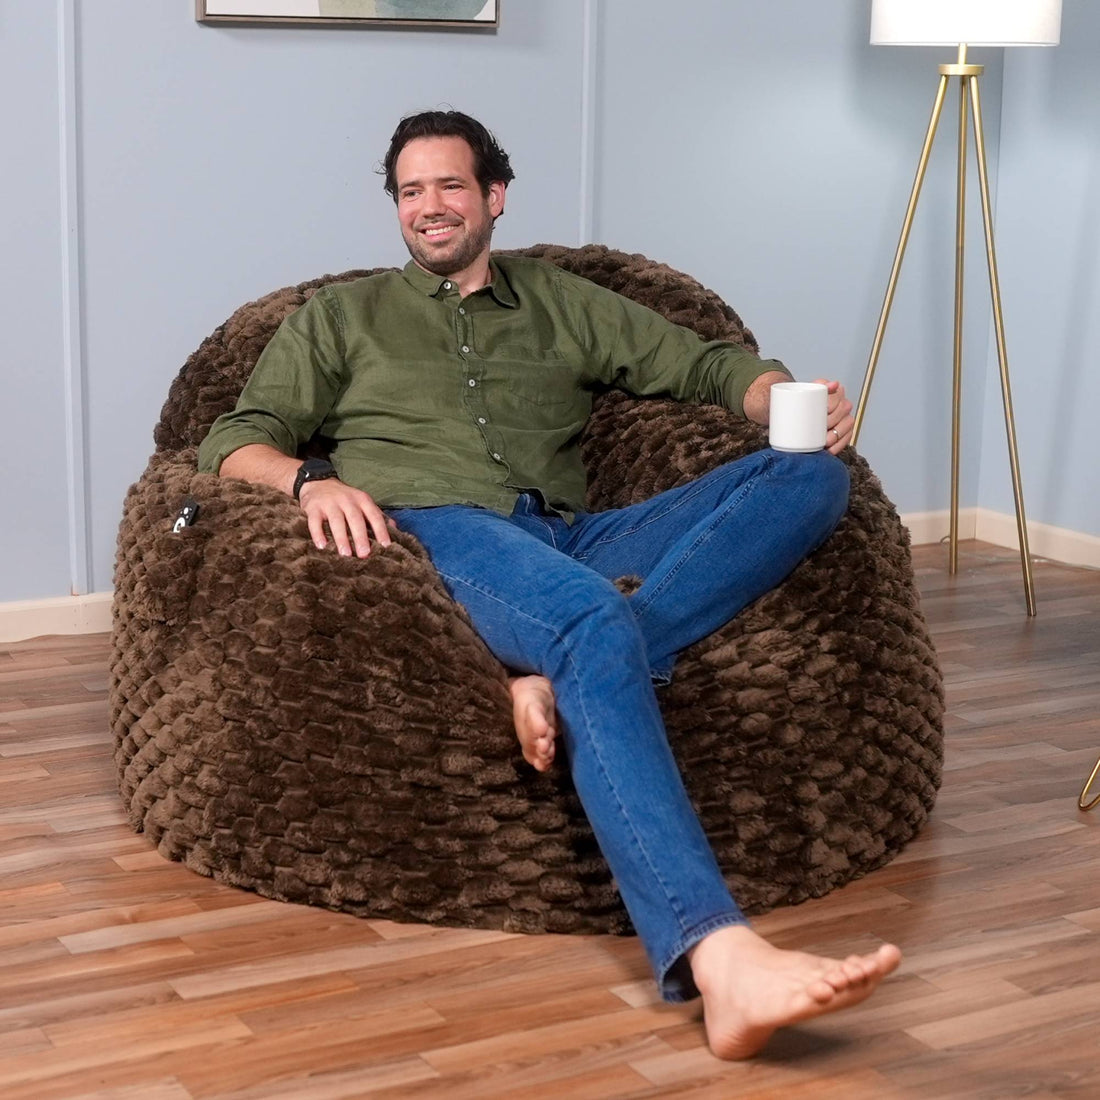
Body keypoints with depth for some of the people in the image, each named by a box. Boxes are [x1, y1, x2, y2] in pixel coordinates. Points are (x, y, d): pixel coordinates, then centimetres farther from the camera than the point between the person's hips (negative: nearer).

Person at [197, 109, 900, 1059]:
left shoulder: (563, 304, 32)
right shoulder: (341, 316, 26)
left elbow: (704, 363, 24)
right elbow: (234, 442, 15)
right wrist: (311, 479, -10)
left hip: (575, 542, 4)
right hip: (440, 529, -4)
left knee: (811, 477, -18)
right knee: (596, 626, -39)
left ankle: (559, 674, -38)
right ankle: (718, 958, -57)